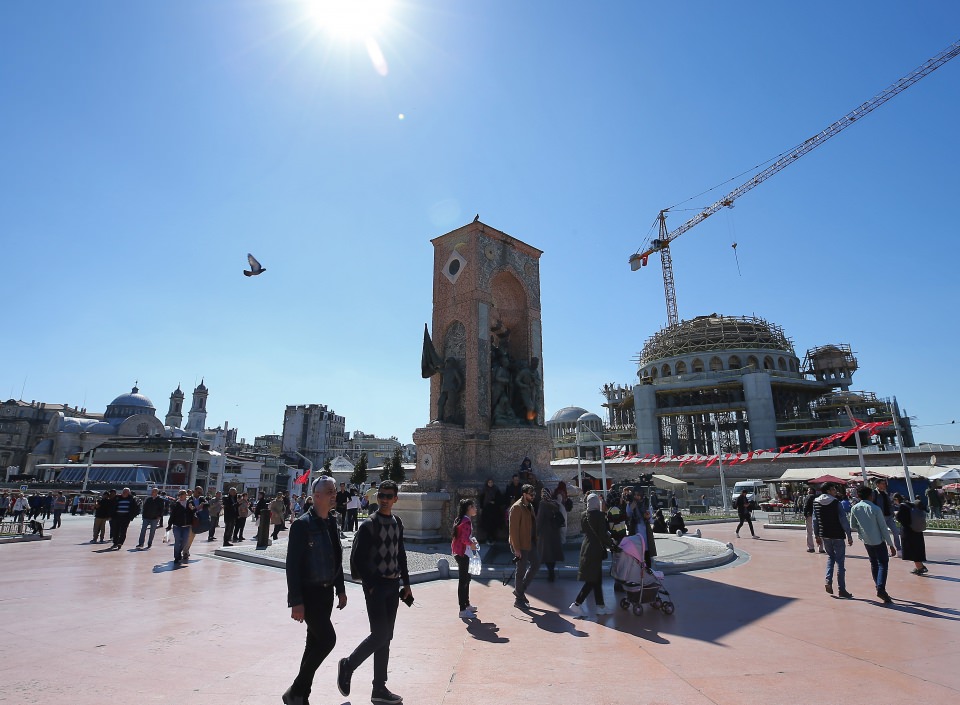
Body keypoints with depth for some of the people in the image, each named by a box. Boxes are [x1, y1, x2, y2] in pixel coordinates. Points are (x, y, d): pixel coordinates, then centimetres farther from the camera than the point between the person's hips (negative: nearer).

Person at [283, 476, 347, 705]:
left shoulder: (332, 523, 7)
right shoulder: (302, 524, -16)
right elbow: (293, 565, -18)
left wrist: (340, 589, 15)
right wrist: (296, 602, -20)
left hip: (326, 592, 8)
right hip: (309, 593, -7)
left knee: (315, 643, 14)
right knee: (327, 638, -11)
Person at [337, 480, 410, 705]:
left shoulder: (398, 523, 7)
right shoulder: (369, 525, -11)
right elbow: (357, 560, -12)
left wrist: (406, 583, 13)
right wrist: (370, 585, -13)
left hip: (393, 585, 6)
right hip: (375, 585, -6)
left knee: (385, 637, 11)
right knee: (380, 634, -8)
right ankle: (348, 665, 17)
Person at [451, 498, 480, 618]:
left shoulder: (461, 520, 13)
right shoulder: (466, 521, -19)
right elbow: (465, 539, -27)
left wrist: (472, 540, 8)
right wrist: (472, 544, -11)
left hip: (459, 552, 10)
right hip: (462, 553, -10)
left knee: (466, 579, 20)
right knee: (463, 581, -4)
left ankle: (466, 604, 32)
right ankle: (463, 610, 3)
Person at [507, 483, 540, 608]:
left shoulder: (529, 506, 11)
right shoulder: (517, 507, -17)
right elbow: (513, 529, -20)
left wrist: (535, 541, 12)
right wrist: (516, 548, -22)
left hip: (530, 542, 9)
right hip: (521, 545, -9)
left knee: (536, 564, 14)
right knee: (522, 570, 0)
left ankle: (520, 591, 26)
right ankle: (519, 600, 15)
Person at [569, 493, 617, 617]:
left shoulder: (583, 515, 5)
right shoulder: (598, 515, -16)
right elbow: (603, 534, -16)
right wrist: (612, 546, -2)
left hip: (587, 548, 8)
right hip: (595, 550, -8)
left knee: (597, 579, 16)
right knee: (592, 580, 0)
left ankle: (600, 606, 22)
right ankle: (577, 603, -2)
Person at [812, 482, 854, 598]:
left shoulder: (816, 502, 3)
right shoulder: (836, 503, -12)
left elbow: (815, 520, 7)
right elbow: (843, 520, -14)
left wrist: (817, 535, 15)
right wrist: (849, 535, -7)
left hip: (824, 536, 4)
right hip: (837, 536, -4)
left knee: (830, 557, 22)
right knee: (840, 561, 5)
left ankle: (828, 580, 5)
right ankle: (841, 589, 8)